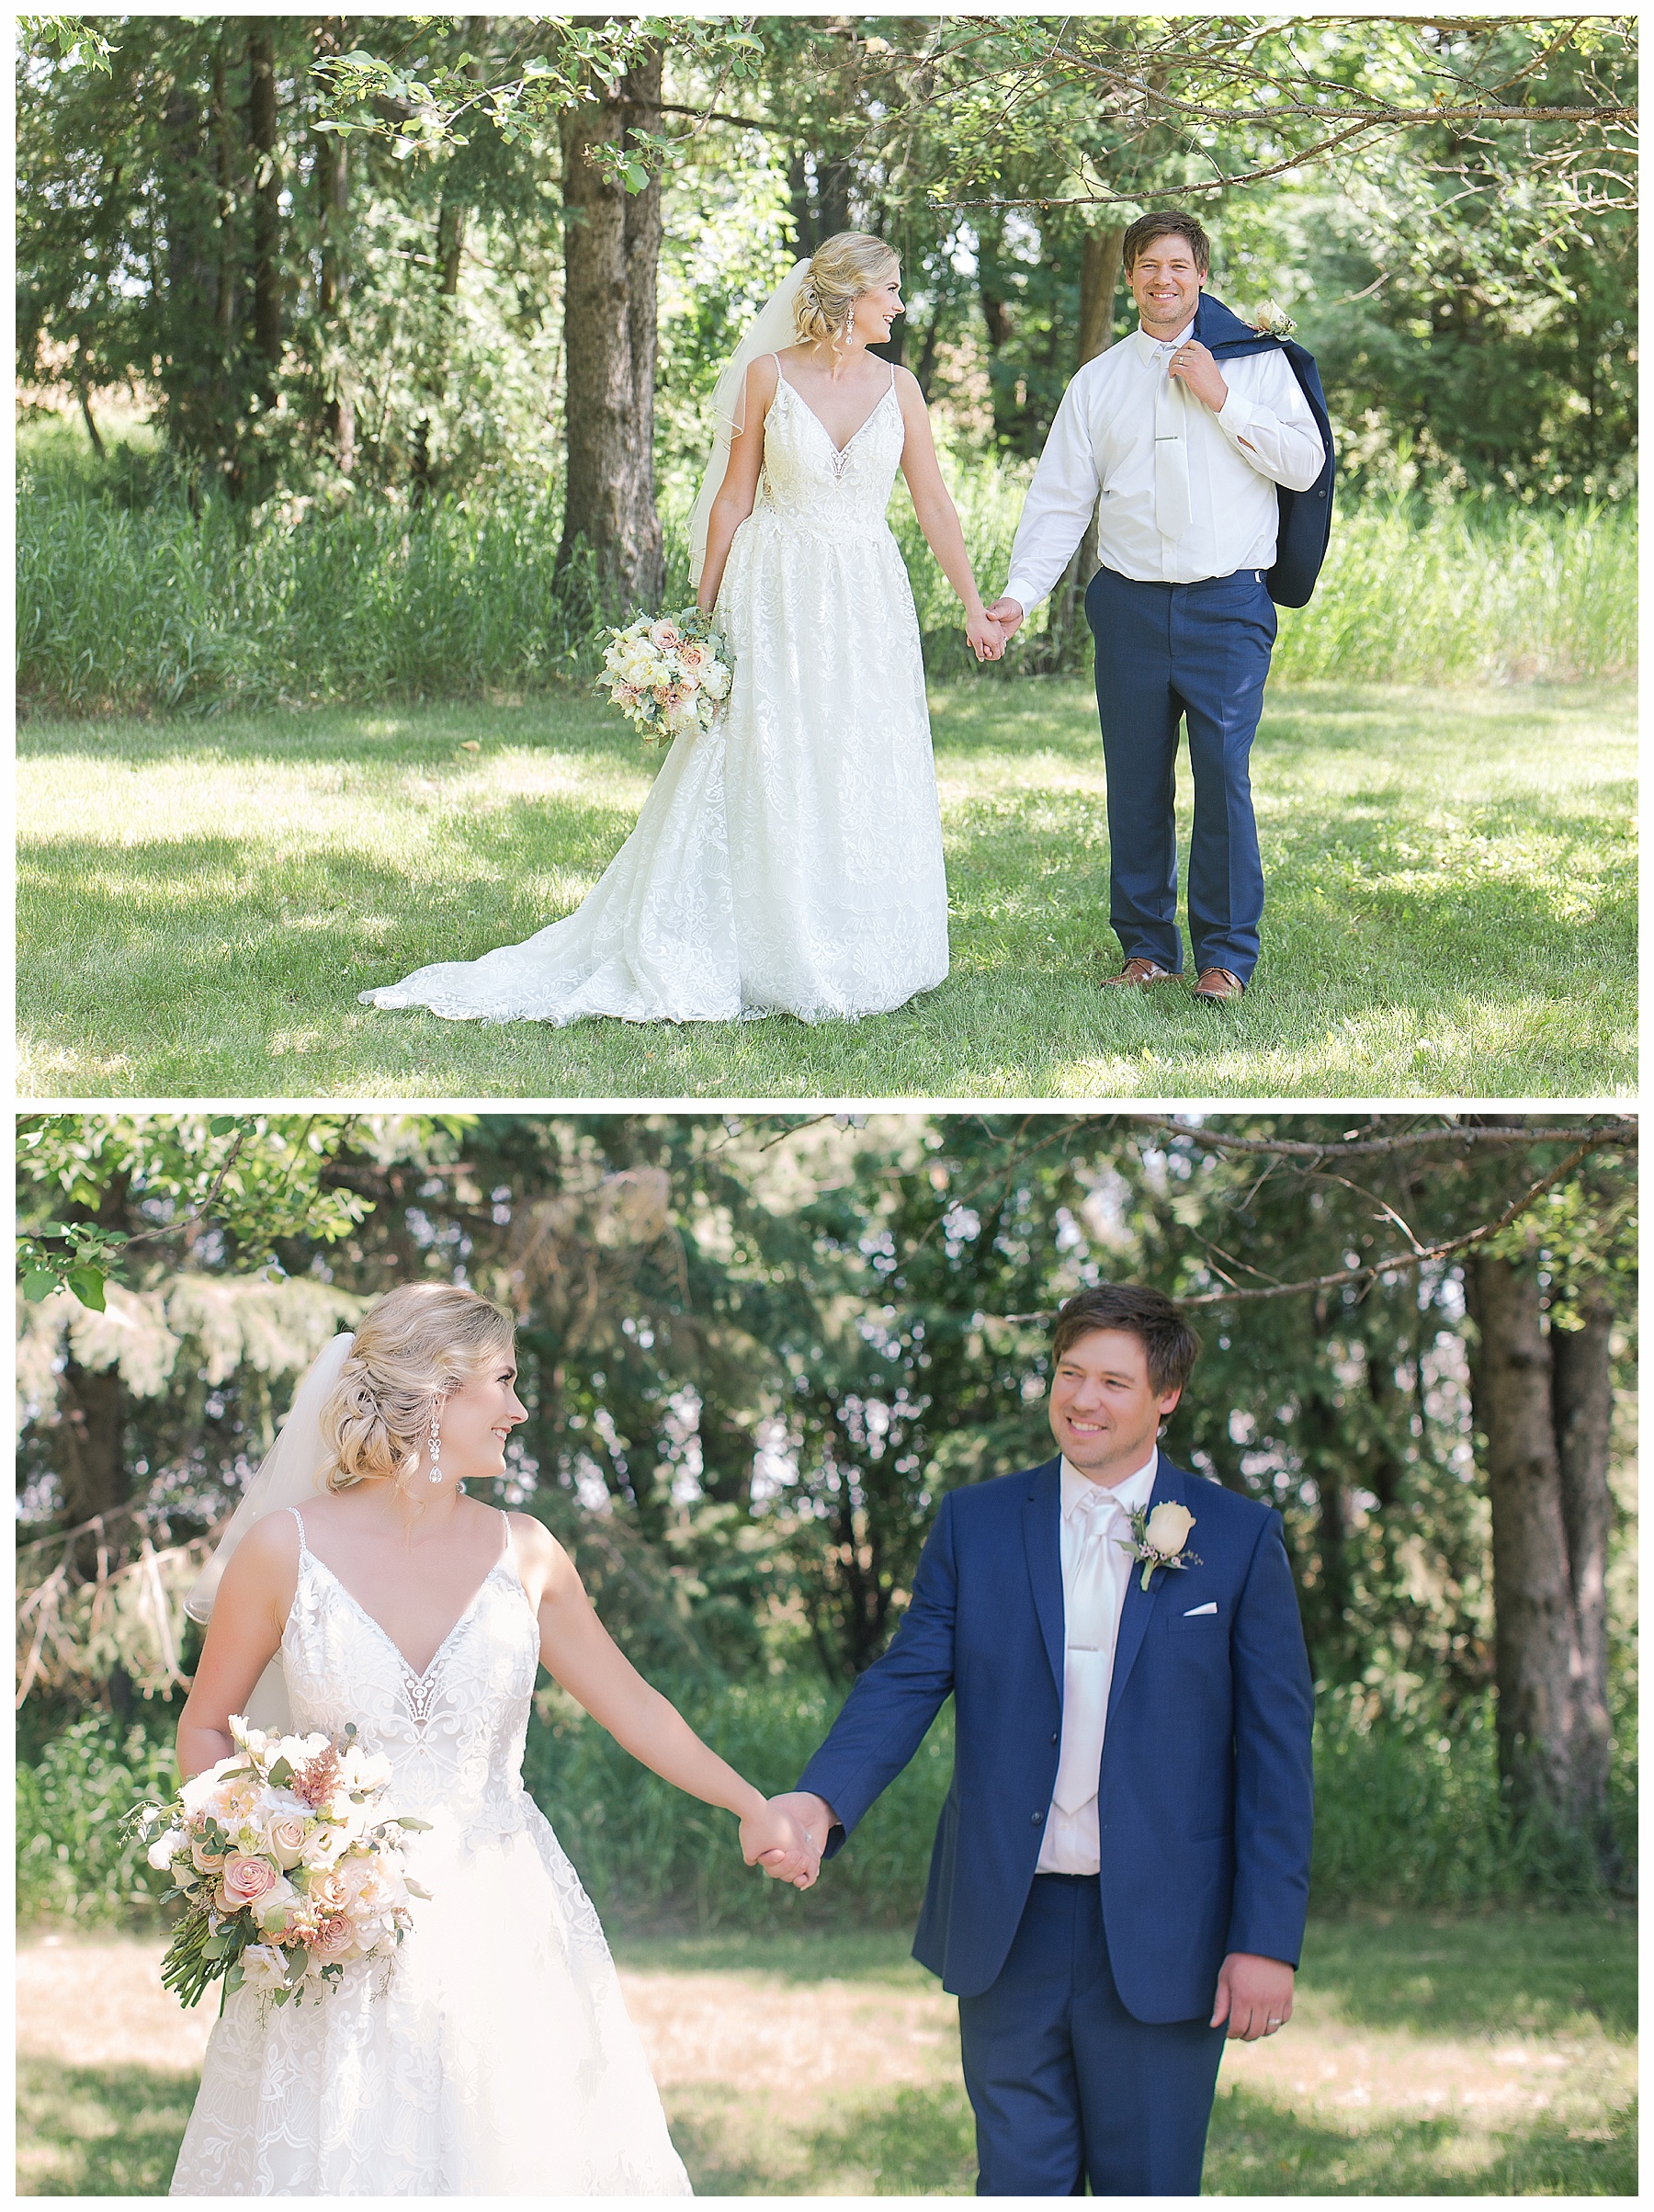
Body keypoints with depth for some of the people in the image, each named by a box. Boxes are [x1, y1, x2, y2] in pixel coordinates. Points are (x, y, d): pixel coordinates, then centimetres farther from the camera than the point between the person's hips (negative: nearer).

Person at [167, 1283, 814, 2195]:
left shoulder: (522, 1553, 3)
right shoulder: (285, 1548, -5)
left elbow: (629, 1702, 14)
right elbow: (205, 1728, 4)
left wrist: (753, 1807, 10)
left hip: (504, 1933, 3)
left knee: (515, 2154, 1)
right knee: (340, 2161, 0)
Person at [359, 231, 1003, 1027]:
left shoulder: (897, 387, 6)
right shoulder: (768, 375, -2)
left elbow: (933, 504, 9)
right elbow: (734, 497, 1)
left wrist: (975, 605, 7)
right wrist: (704, 612, -1)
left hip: (867, 603, 3)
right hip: (777, 601, -3)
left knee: (864, 779, 3)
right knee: (761, 775, -2)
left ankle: (851, 962, 11)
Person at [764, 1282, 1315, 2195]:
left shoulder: (1239, 1539, 0)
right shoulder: (975, 1523, 5)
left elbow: (1275, 1749, -1)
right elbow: (907, 1678, 0)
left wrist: (1267, 1940, -7)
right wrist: (823, 1800, -20)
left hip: (1158, 1938, -2)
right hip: (1009, 1927, 2)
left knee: (1149, 2187, 6)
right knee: (1018, 2186, 8)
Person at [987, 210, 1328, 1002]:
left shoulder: (1255, 363, 7)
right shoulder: (1097, 383, 13)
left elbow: (1305, 466, -2)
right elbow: (1058, 501, 10)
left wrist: (1222, 400, -8)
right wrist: (1019, 593, -3)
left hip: (1227, 606, -3)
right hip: (1131, 604, 3)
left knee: (1223, 772, -11)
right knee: (1136, 782, 2)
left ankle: (1226, 953, -3)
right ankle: (1146, 946, 14)